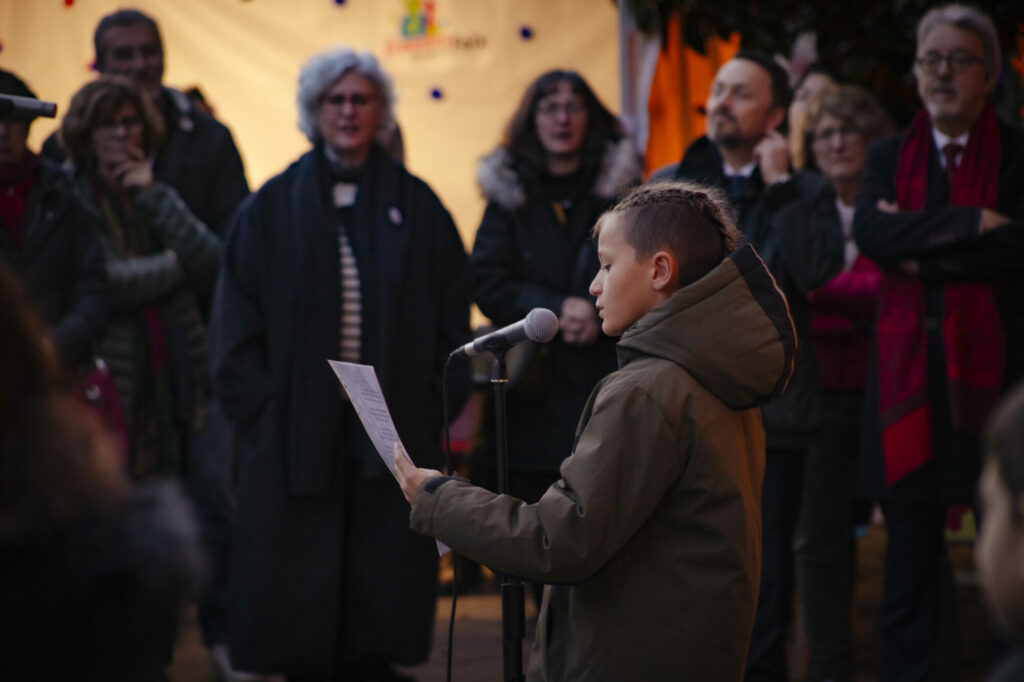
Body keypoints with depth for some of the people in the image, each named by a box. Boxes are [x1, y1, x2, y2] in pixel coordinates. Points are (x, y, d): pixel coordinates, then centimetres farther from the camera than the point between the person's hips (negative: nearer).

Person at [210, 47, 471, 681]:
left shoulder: (417, 206, 8)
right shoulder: (272, 207, 6)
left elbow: (452, 315, 7)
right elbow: (237, 322, 5)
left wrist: (437, 409, -2)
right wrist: (261, 410, -5)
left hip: (392, 430, 1)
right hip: (296, 432, 0)